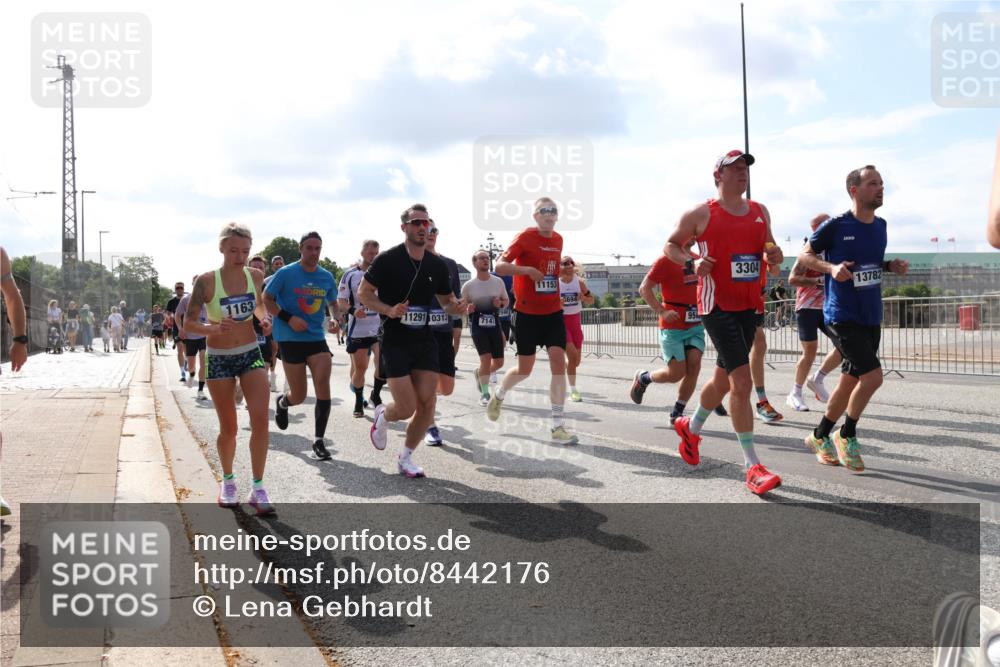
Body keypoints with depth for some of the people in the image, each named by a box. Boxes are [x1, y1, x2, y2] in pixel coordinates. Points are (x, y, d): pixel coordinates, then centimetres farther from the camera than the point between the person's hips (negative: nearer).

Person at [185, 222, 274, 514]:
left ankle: (257, 489, -4)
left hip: (251, 354, 2)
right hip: (219, 358, -2)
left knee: (260, 419, -13)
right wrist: (213, 328, -31)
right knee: (228, 428, 6)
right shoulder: (206, 281, -15)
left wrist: (264, 319, -7)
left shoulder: (255, 276, -4)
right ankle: (227, 481, 32)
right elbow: (189, 323, -13)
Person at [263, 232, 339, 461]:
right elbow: (266, 299, -2)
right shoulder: (286, 273, -6)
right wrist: (288, 318, -15)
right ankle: (282, 401, 41)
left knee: (323, 387, -15)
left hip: (317, 338, 3)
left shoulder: (327, 277, 5)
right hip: (291, 339, -3)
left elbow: (332, 302, 20)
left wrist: (334, 318, -1)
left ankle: (319, 441, -4)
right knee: (299, 396, 2)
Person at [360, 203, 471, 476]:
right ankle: (382, 416, 28)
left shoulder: (437, 265, 5)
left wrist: (457, 307, -9)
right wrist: (389, 310, -21)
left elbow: (446, 301, 15)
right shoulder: (388, 260, -9)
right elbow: (363, 293, -4)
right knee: (406, 408, -10)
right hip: (395, 342, -5)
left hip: (425, 341, 5)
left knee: (427, 403, -3)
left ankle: (405, 458, 18)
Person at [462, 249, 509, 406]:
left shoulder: (498, 282, 2)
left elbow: (507, 301, 13)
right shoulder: (468, 285, -4)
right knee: (486, 358, -18)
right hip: (478, 326, -4)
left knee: (499, 362, 5)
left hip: (495, 325, 4)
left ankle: (479, 374, 38)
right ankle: (484, 394, -2)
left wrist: (500, 303, -10)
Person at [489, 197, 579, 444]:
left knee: (558, 361, -9)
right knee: (525, 369, 5)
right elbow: (500, 266, -17)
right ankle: (498, 396, 38)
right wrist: (526, 269, -30)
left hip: (553, 312, 4)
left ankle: (558, 427, -5)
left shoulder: (558, 239, 8)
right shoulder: (525, 237, -10)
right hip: (527, 313, -4)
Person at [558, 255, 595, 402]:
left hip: (575, 321, 4)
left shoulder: (579, 282, 0)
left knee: (576, 361, 8)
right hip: (560, 320, -4)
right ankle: (573, 390, -7)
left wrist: (584, 297, -14)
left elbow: (591, 301, 7)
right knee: (572, 355, -18)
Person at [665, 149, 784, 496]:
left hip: (749, 305, 7)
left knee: (724, 377, 18)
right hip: (717, 306, -7)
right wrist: (693, 261, -14)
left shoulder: (760, 212, 12)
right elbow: (671, 245, 5)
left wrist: (774, 255, -1)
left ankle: (691, 428, 45)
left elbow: (768, 248, 23)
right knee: (742, 380, -15)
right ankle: (753, 467, -12)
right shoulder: (701, 214, -4)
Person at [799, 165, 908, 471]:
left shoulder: (880, 226, 8)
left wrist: (891, 266, 3)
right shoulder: (835, 226, -11)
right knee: (872, 376, -17)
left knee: (850, 382, 12)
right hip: (842, 316, -7)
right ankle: (847, 435, 4)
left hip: (871, 317, 7)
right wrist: (831, 268, -19)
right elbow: (805, 255, -1)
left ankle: (820, 437, 29)